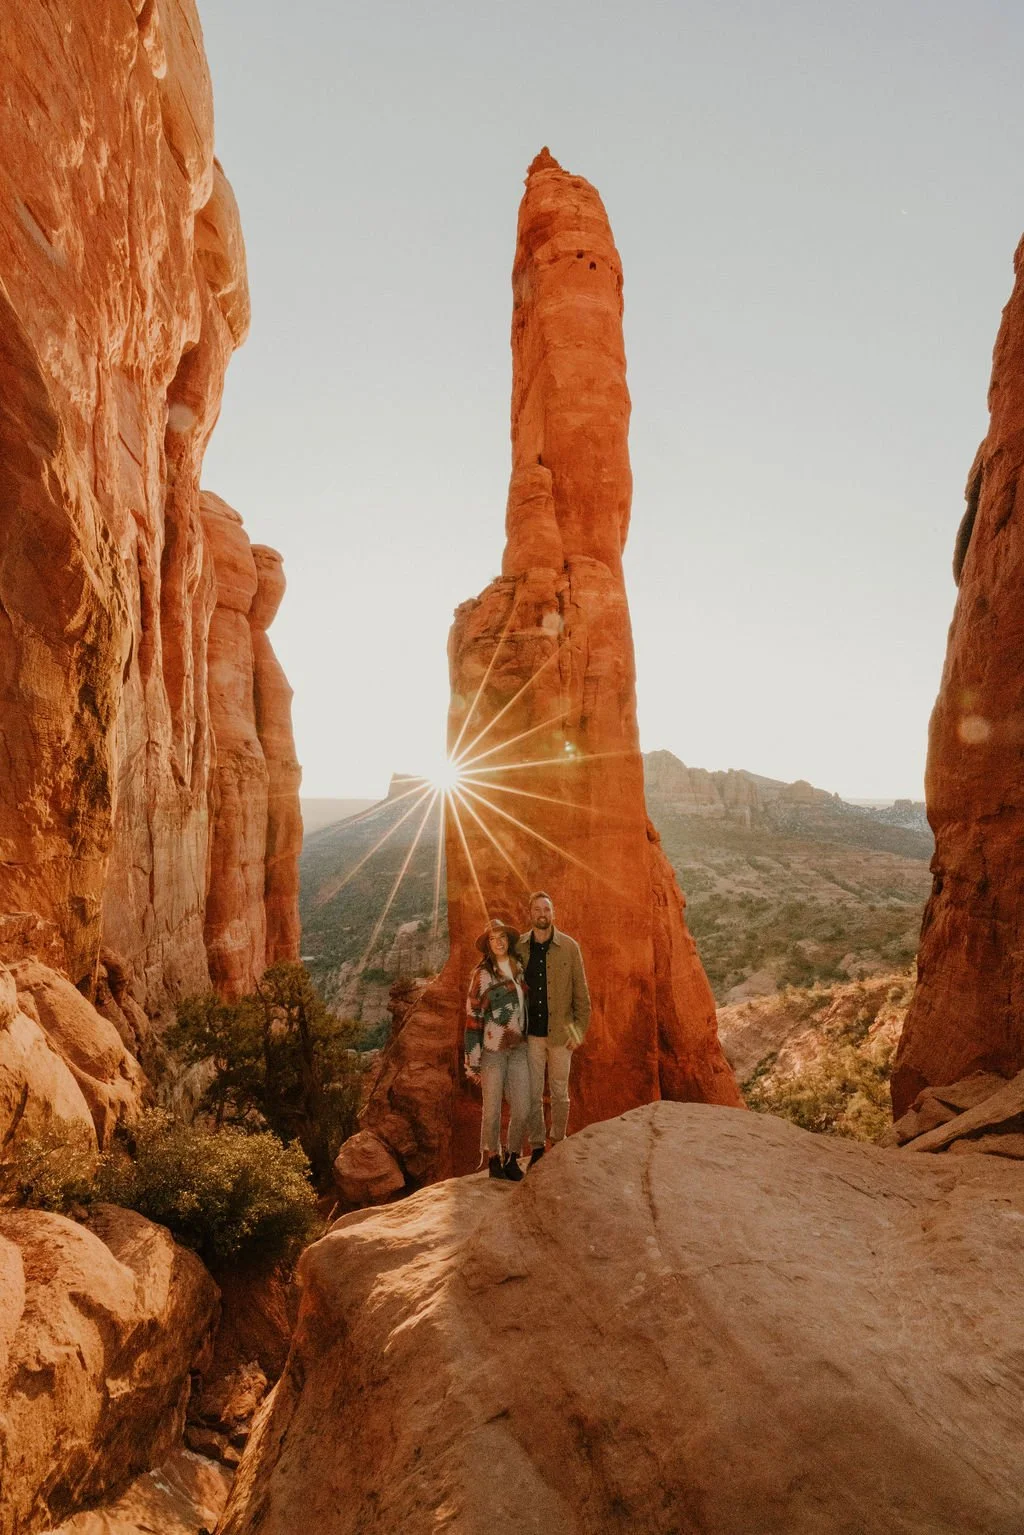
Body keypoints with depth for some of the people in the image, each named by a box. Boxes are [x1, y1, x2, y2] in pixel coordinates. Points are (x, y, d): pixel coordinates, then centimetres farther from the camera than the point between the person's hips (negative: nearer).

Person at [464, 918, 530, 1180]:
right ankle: (493, 1160, 25)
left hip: (518, 1049, 5)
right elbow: (473, 1018, -10)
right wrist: (473, 1062, -11)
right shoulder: (482, 975, -10)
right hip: (492, 1050, -4)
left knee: (522, 1109, 2)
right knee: (492, 1110, 4)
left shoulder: (519, 970, 7)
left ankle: (512, 1159, 23)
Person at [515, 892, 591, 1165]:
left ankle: (558, 1143, 30)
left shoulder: (569, 947, -5)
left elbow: (581, 991, -1)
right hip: (530, 1033, 1)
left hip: (560, 1032, -1)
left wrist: (580, 1030, -4)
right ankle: (536, 1147, 22)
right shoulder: (519, 947, -1)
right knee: (532, 1094, 7)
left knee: (559, 1093, 12)